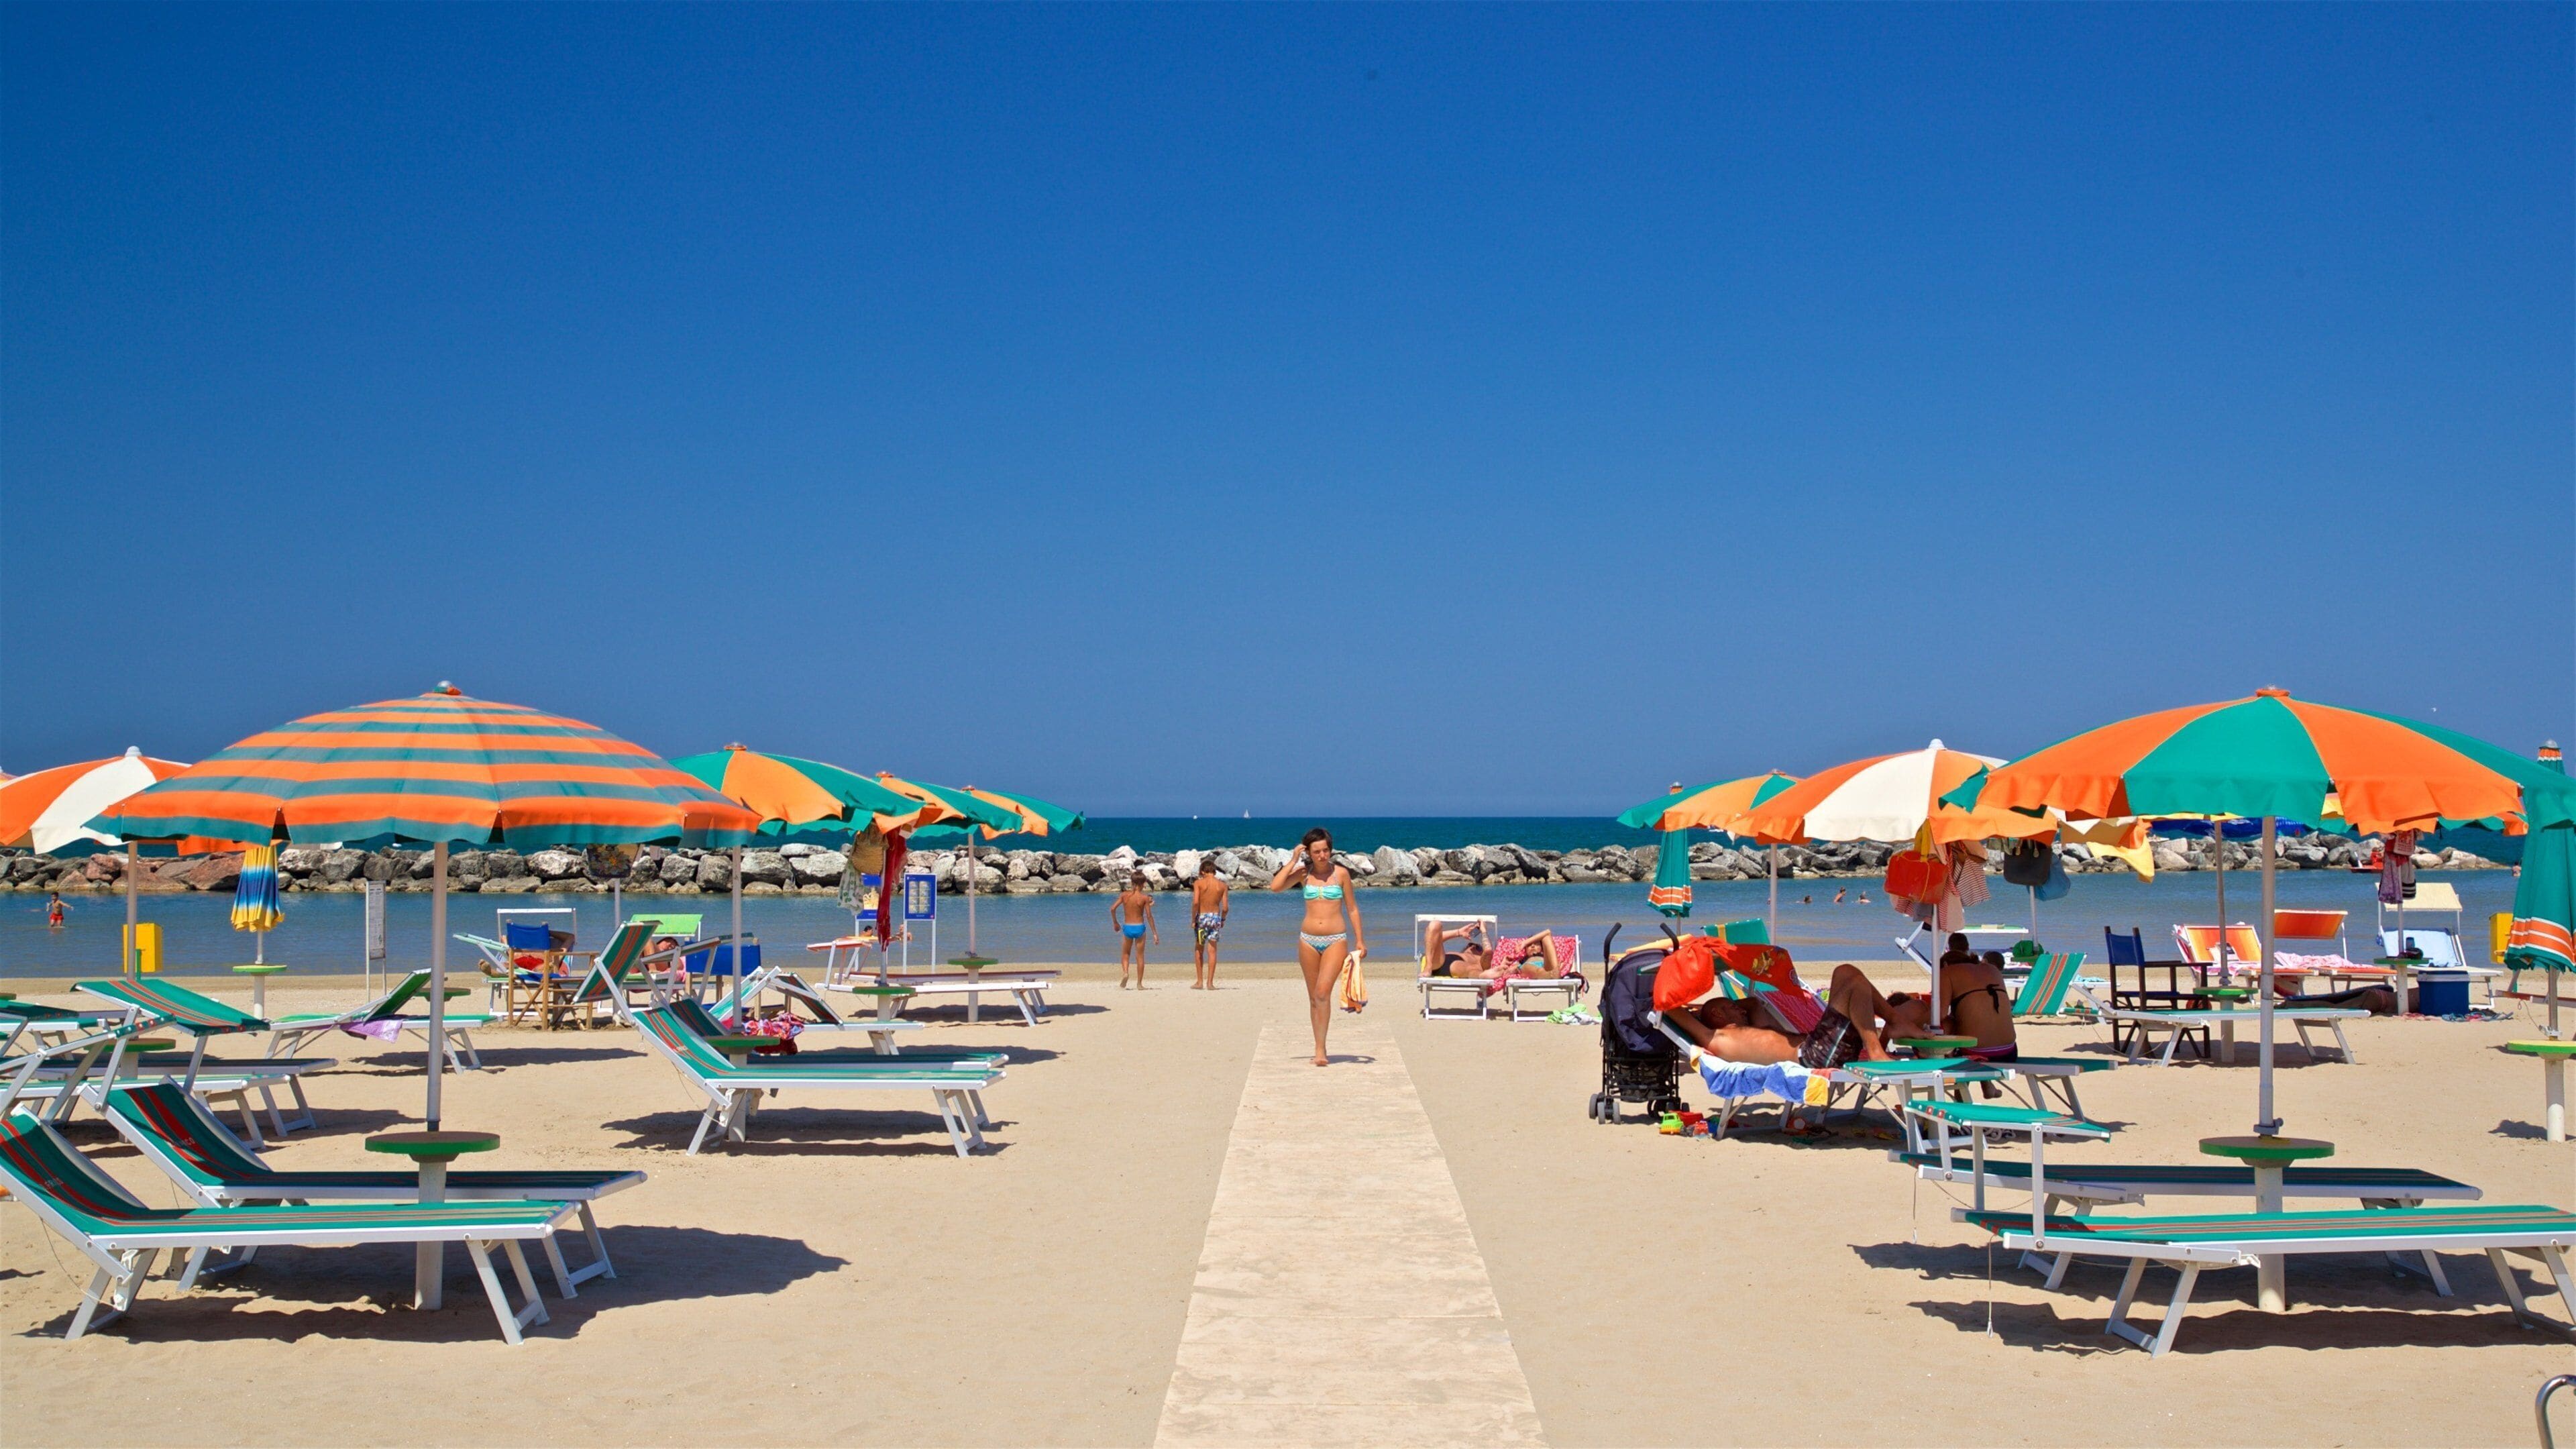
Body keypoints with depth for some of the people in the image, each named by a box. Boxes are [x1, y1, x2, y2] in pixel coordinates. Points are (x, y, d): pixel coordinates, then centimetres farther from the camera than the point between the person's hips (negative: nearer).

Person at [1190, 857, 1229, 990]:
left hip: (1202, 917, -1)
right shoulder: (1222, 885, 2)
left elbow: (1195, 902, -15)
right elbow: (1225, 907, -1)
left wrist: (1193, 920, -6)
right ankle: (1210, 983, -1)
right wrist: (1223, 920, 16)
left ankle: (1200, 982, 13)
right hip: (1216, 917, 1)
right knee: (1212, 951, 3)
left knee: (1199, 950, 13)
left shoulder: (1198, 883, -4)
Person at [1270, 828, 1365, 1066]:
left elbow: (1352, 909, 6)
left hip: (1336, 940, -3)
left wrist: (1360, 941, 5)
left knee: (1323, 992, -17)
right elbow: (1275, 886, -12)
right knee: (1314, 997, 8)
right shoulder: (1303, 873, 4)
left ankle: (1320, 1049, -16)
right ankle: (1320, 1049, 17)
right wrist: (1293, 860, -8)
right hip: (1308, 939, 3)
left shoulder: (1341, 873, 0)